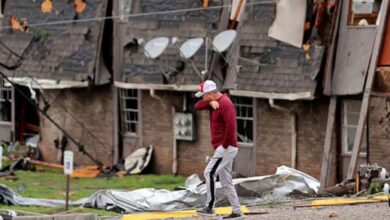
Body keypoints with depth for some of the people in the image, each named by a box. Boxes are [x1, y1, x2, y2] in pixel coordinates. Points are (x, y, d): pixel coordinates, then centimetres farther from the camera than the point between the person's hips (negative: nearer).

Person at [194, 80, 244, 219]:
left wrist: (224, 145, -20)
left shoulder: (225, 103, -16)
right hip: (221, 148, 10)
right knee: (225, 181, 10)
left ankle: (210, 208, -16)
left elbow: (230, 126, -25)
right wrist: (210, 103, -13)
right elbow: (197, 106, 5)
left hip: (227, 147, -10)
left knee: (210, 173, -17)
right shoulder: (215, 101, 13)